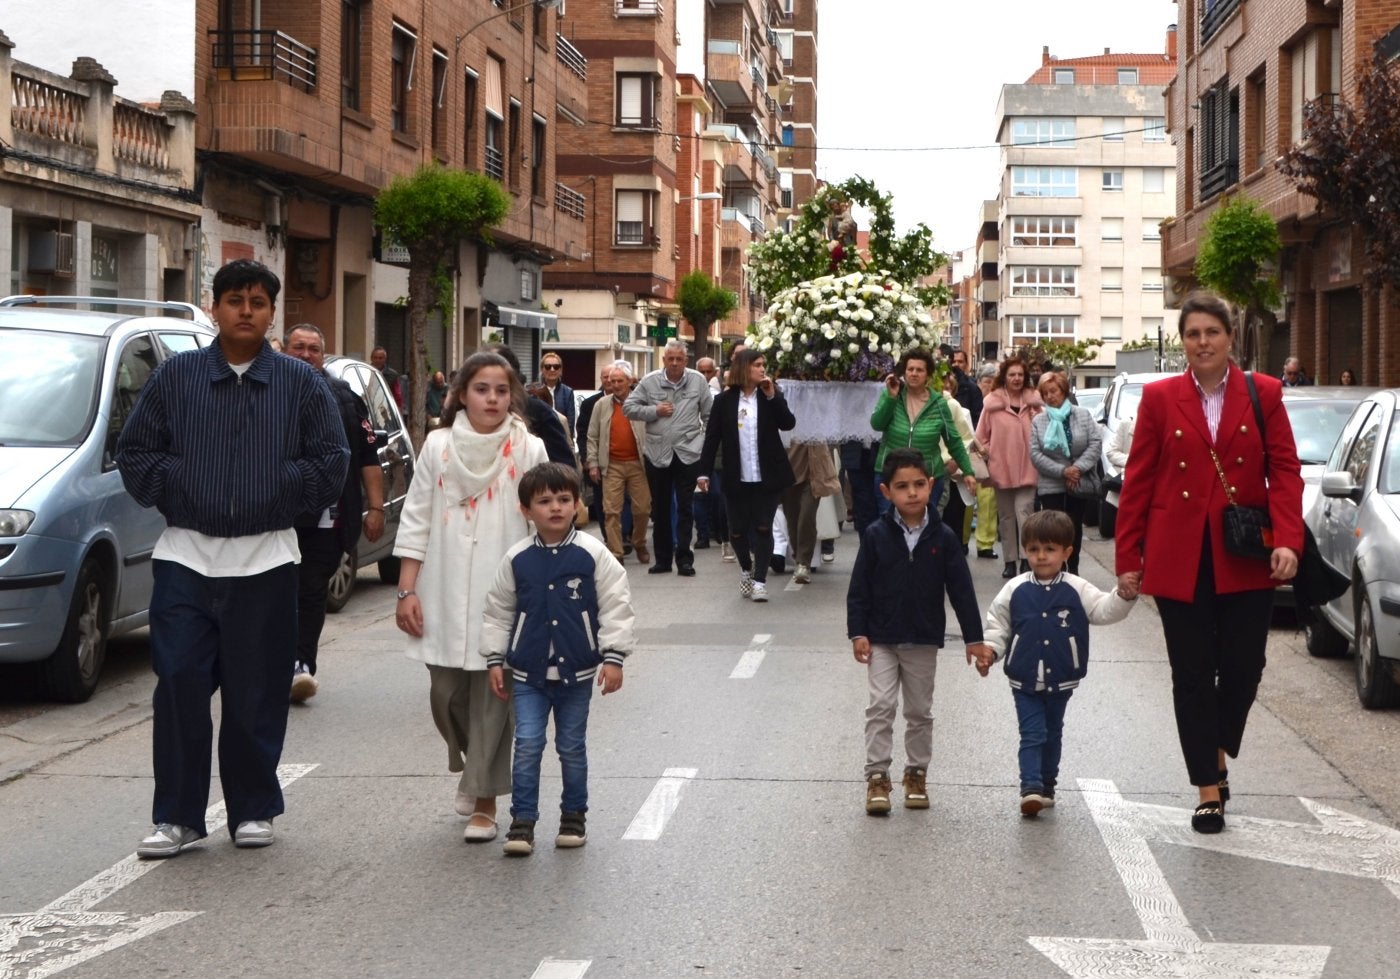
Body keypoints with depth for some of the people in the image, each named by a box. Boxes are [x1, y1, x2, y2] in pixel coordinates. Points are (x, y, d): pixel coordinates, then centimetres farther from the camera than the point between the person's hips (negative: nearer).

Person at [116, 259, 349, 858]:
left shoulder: (300, 384, 6)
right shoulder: (175, 377, 7)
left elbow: (332, 464, 5)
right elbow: (134, 454, 8)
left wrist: (276, 494, -2)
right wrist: (178, 490, -3)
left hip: (264, 561, 0)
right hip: (185, 556, 0)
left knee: (256, 696, 4)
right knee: (179, 686, -5)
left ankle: (254, 810, 17)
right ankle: (177, 817, 3)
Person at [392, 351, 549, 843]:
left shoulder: (529, 451, -2)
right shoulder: (438, 446, 3)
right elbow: (415, 521, 5)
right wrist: (406, 590, 0)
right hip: (444, 596, 2)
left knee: (492, 698, -1)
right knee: (445, 694, 8)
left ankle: (485, 798, 10)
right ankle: (469, 766, 36)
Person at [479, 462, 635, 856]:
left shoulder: (592, 554, -7)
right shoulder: (517, 559, -2)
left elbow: (616, 605, -5)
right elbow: (498, 611, 7)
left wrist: (613, 657, -9)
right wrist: (495, 660, 6)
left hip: (577, 671, -1)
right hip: (528, 672, 1)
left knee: (572, 746, 11)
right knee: (527, 744, -4)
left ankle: (574, 815, 25)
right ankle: (522, 820, 4)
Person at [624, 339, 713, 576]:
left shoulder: (698, 380, 1)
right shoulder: (649, 382, 1)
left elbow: (710, 414, 5)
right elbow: (628, 407, 3)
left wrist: (709, 441, 0)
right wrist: (655, 411, -8)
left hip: (687, 452, -2)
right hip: (657, 454, 2)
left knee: (685, 507, -3)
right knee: (659, 508, 9)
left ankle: (684, 558, 0)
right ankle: (663, 559, 18)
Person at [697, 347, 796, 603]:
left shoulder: (771, 396, 2)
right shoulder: (725, 400, 0)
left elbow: (788, 424, -10)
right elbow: (712, 437, 1)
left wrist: (772, 396, -18)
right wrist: (704, 471, -4)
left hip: (767, 476, 0)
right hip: (736, 478, 0)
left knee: (763, 528, -2)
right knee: (737, 530, 7)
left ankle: (760, 580, 5)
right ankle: (746, 568, 34)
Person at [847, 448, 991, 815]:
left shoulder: (942, 537, -6)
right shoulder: (876, 535, -8)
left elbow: (961, 589, -2)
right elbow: (859, 588, -4)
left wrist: (974, 638, -3)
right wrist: (858, 633, -10)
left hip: (924, 640, 1)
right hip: (882, 639, -1)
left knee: (920, 710, 11)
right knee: (881, 706, -5)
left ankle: (917, 773, 24)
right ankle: (877, 777, 0)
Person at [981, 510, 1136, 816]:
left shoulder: (1077, 590, -5)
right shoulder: (1015, 590, -4)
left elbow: (1104, 610, -11)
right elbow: (998, 624, 2)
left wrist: (1124, 597, -29)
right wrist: (990, 650, -13)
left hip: (1061, 681, 1)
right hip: (1025, 680, -1)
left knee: (1052, 734, 17)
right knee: (1032, 735, -6)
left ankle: (1047, 785, 30)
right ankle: (1031, 788, -12)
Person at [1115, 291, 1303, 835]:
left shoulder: (1264, 394, 3)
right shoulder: (1159, 398, 2)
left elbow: (1284, 471, 0)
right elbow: (1138, 480, 3)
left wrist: (1287, 541, -13)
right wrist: (1128, 558, 0)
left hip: (1246, 560, 0)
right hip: (1180, 559, 0)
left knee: (1243, 667, 2)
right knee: (1193, 676, 3)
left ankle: (1219, 756, 29)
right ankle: (1209, 790, 11)